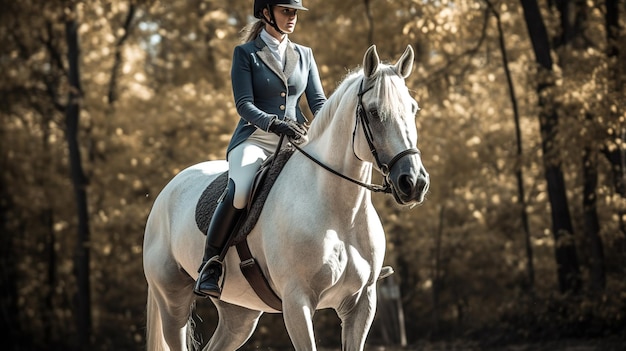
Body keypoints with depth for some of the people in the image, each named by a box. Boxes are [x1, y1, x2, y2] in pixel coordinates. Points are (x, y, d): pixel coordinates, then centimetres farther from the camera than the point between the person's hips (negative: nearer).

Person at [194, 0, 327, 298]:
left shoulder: (304, 55, 17)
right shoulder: (245, 53, 4)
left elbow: (318, 102, 12)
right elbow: (244, 104, -7)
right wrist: (273, 123, -26)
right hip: (254, 139, -4)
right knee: (238, 192, -35)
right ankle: (209, 265, -22)